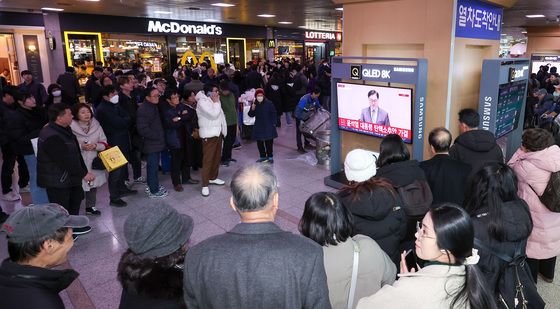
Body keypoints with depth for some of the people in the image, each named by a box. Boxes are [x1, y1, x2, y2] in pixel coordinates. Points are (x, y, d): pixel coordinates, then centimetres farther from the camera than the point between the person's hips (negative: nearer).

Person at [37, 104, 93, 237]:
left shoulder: (64, 130, 6)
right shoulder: (51, 137, -27)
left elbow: (76, 153, 9)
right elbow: (66, 160, -28)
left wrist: (84, 171, 7)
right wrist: (84, 174, -21)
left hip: (69, 176, 11)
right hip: (56, 180, -11)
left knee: (76, 198, 23)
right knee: (61, 207, 1)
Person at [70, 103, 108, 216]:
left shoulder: (96, 125, 2)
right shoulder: (71, 127, -10)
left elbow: (104, 143, 4)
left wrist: (96, 146, -15)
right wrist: (81, 146, -19)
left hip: (94, 161, 4)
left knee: (93, 185, 16)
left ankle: (90, 207, 36)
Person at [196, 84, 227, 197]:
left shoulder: (213, 101, 13)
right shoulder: (202, 102, -14)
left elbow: (220, 115, 17)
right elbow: (213, 114, -24)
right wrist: (216, 102, -11)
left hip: (218, 133, 9)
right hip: (208, 135, -9)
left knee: (217, 157, 16)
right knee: (207, 160, -7)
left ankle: (213, 178, 32)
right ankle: (205, 185, -2)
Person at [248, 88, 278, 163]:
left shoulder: (269, 103, -8)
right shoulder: (254, 104, 1)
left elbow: (273, 113, -2)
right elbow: (251, 115, 4)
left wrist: (273, 123, -6)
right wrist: (252, 109, -15)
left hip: (268, 126, -4)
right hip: (258, 126, 4)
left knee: (269, 142, -1)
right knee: (259, 142, 8)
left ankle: (270, 156, 10)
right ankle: (262, 156, 21)